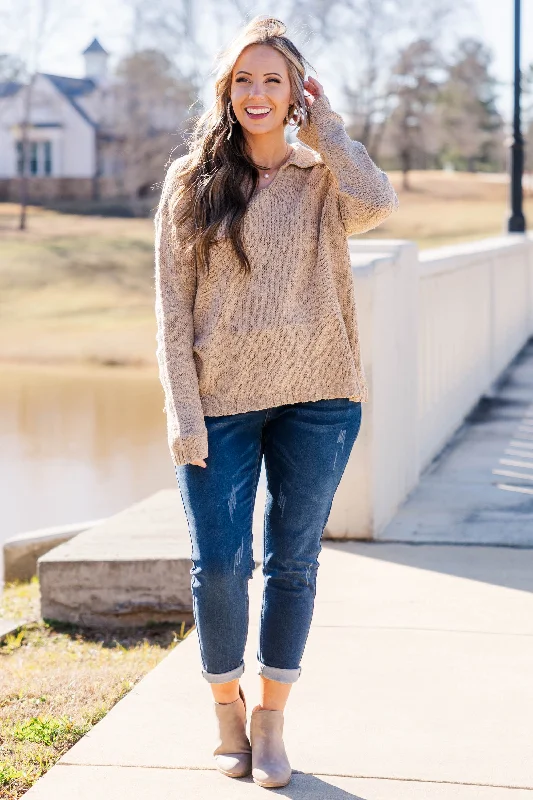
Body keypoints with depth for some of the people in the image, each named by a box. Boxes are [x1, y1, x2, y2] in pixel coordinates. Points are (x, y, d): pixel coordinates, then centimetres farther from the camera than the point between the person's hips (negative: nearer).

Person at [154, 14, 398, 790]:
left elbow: (376, 205, -20)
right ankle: (227, 706, 24)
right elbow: (172, 310, 0)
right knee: (218, 565, -1)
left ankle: (271, 718, 23)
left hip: (318, 398, 1)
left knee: (293, 562, 8)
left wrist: (327, 129, -6)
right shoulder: (191, 182, 3)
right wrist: (184, 415, -7)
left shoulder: (323, 177, 4)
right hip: (221, 402, 0)